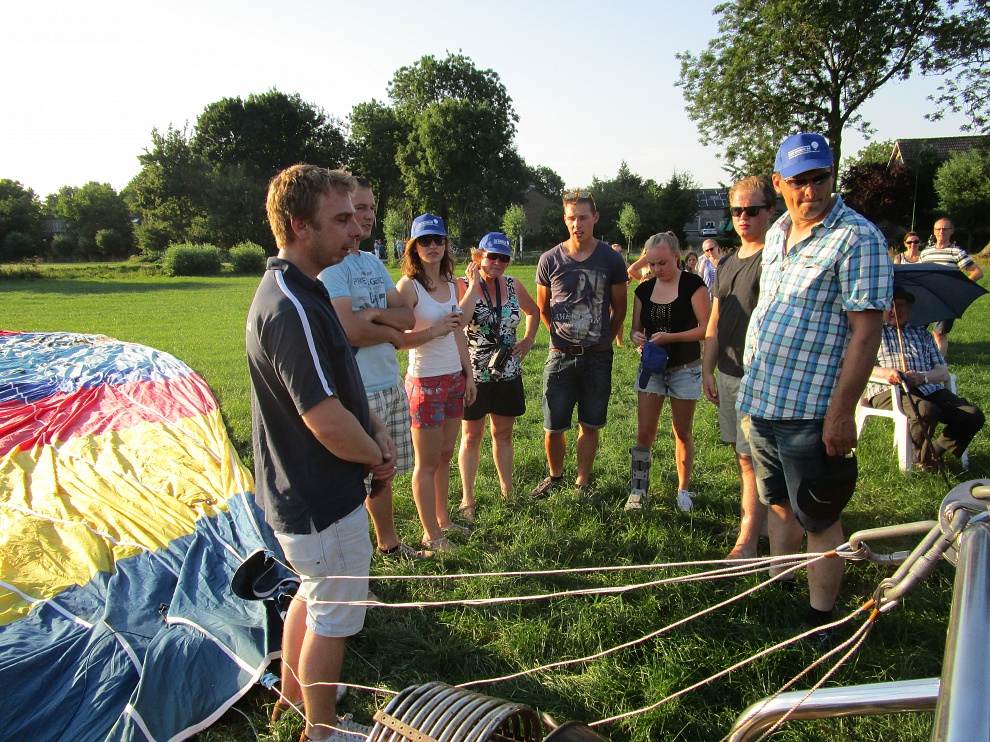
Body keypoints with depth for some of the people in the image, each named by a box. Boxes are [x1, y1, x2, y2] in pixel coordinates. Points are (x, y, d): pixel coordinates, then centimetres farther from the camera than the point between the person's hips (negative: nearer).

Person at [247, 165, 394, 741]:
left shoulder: (300, 291, 6)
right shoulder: (292, 309, -29)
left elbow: (339, 383, 15)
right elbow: (325, 419, -30)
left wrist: (377, 430, 3)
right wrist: (377, 458, -12)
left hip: (299, 496, 10)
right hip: (323, 501, -10)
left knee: (313, 593, 29)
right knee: (335, 617, 11)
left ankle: (295, 685, 51)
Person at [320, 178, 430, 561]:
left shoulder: (374, 262, 14)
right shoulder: (329, 263, -14)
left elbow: (407, 317, 7)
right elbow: (349, 329, -23)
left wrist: (373, 314, -12)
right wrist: (392, 332, -5)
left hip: (391, 385, 8)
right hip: (357, 393, -8)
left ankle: (389, 543, 37)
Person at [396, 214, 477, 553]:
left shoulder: (451, 283, 9)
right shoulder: (408, 285, -12)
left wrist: (469, 374, 14)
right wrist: (434, 330, -25)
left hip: (454, 379, 7)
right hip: (425, 382, -7)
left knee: (445, 456, 16)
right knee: (427, 462, 5)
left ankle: (443, 520, 31)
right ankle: (431, 535, 17)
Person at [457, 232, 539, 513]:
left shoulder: (513, 285, 2)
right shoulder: (463, 285, -10)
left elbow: (534, 312, 21)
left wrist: (529, 339, 8)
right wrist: (474, 285, -22)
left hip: (508, 375, 4)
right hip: (473, 375, -3)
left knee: (503, 433, 15)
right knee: (471, 436, 8)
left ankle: (507, 491, 29)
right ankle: (467, 498, 20)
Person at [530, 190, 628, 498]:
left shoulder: (610, 259, -3)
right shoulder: (550, 260, -2)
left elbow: (619, 307, 9)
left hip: (597, 356, 0)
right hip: (560, 356, 0)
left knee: (590, 426, 9)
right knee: (553, 428, 4)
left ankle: (582, 483, 25)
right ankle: (555, 477, 29)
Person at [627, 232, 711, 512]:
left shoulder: (693, 285, -10)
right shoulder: (644, 290, 3)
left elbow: (706, 328, -16)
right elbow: (635, 329, 10)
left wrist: (669, 337, -25)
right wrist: (636, 337, -14)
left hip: (685, 370, -3)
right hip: (651, 367, 3)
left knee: (683, 433, 10)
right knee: (645, 432, -1)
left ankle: (684, 489, 25)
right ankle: (639, 489, 9)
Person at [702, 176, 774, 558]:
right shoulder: (726, 264, 16)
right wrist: (708, 369, 13)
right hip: (728, 372, 8)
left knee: (752, 457, -6)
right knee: (742, 453, 15)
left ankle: (747, 543, 0)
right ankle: (756, 519, 29)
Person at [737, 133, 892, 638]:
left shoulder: (856, 238, -12)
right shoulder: (778, 232, 12)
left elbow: (866, 331, -17)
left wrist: (842, 411, -20)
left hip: (810, 409, -7)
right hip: (761, 400, 8)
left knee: (818, 520, 4)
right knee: (778, 506, 19)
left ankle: (820, 622, 20)